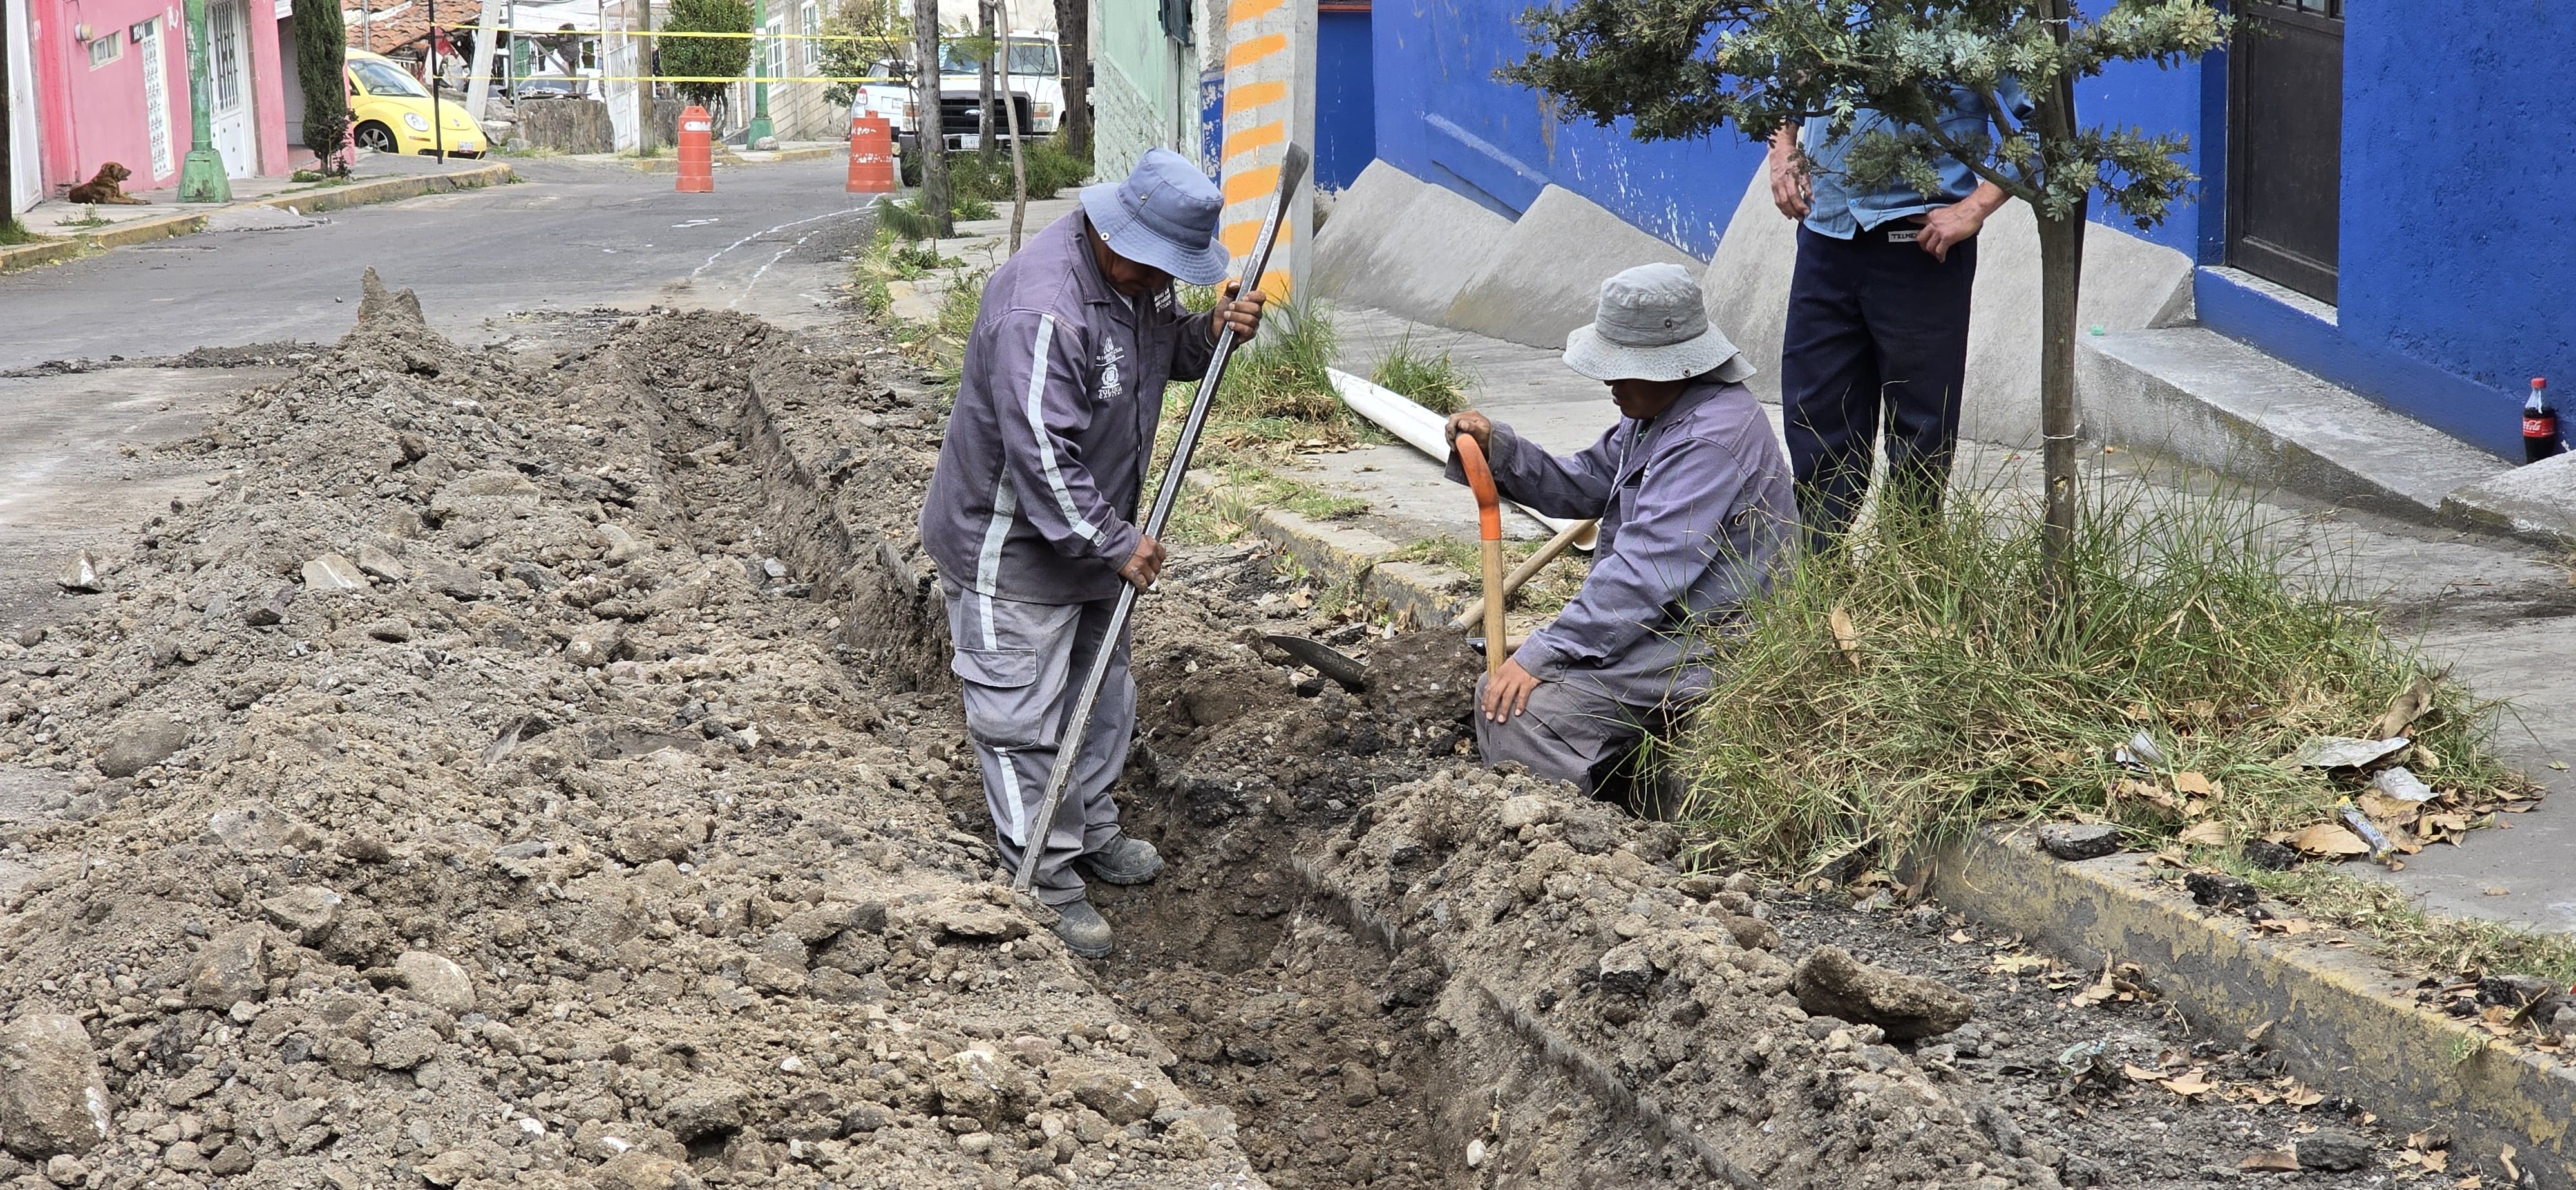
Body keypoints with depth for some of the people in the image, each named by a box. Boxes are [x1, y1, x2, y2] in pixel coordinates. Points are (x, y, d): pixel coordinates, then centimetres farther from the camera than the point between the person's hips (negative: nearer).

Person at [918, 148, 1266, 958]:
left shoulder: (1137, 275, -2)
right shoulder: (1042, 308, -33)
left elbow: (1164, 351, 18)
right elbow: (1043, 458, -33)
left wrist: (1214, 333, -5)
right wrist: (1118, 544, -25)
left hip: (1089, 528, 10)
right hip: (1010, 543, -10)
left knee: (1102, 692, 22)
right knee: (1023, 718, -2)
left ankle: (1091, 831, 39)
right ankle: (1044, 878, 7)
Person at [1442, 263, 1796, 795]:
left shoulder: (1711, 440, -23)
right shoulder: (1658, 413, 12)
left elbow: (1645, 571, -28)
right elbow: (1583, 484, 19)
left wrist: (1540, 655, -26)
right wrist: (1498, 448, 0)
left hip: (1701, 649, -11)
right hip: (1657, 627, 11)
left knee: (1523, 712, -23)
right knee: (1498, 691, 9)